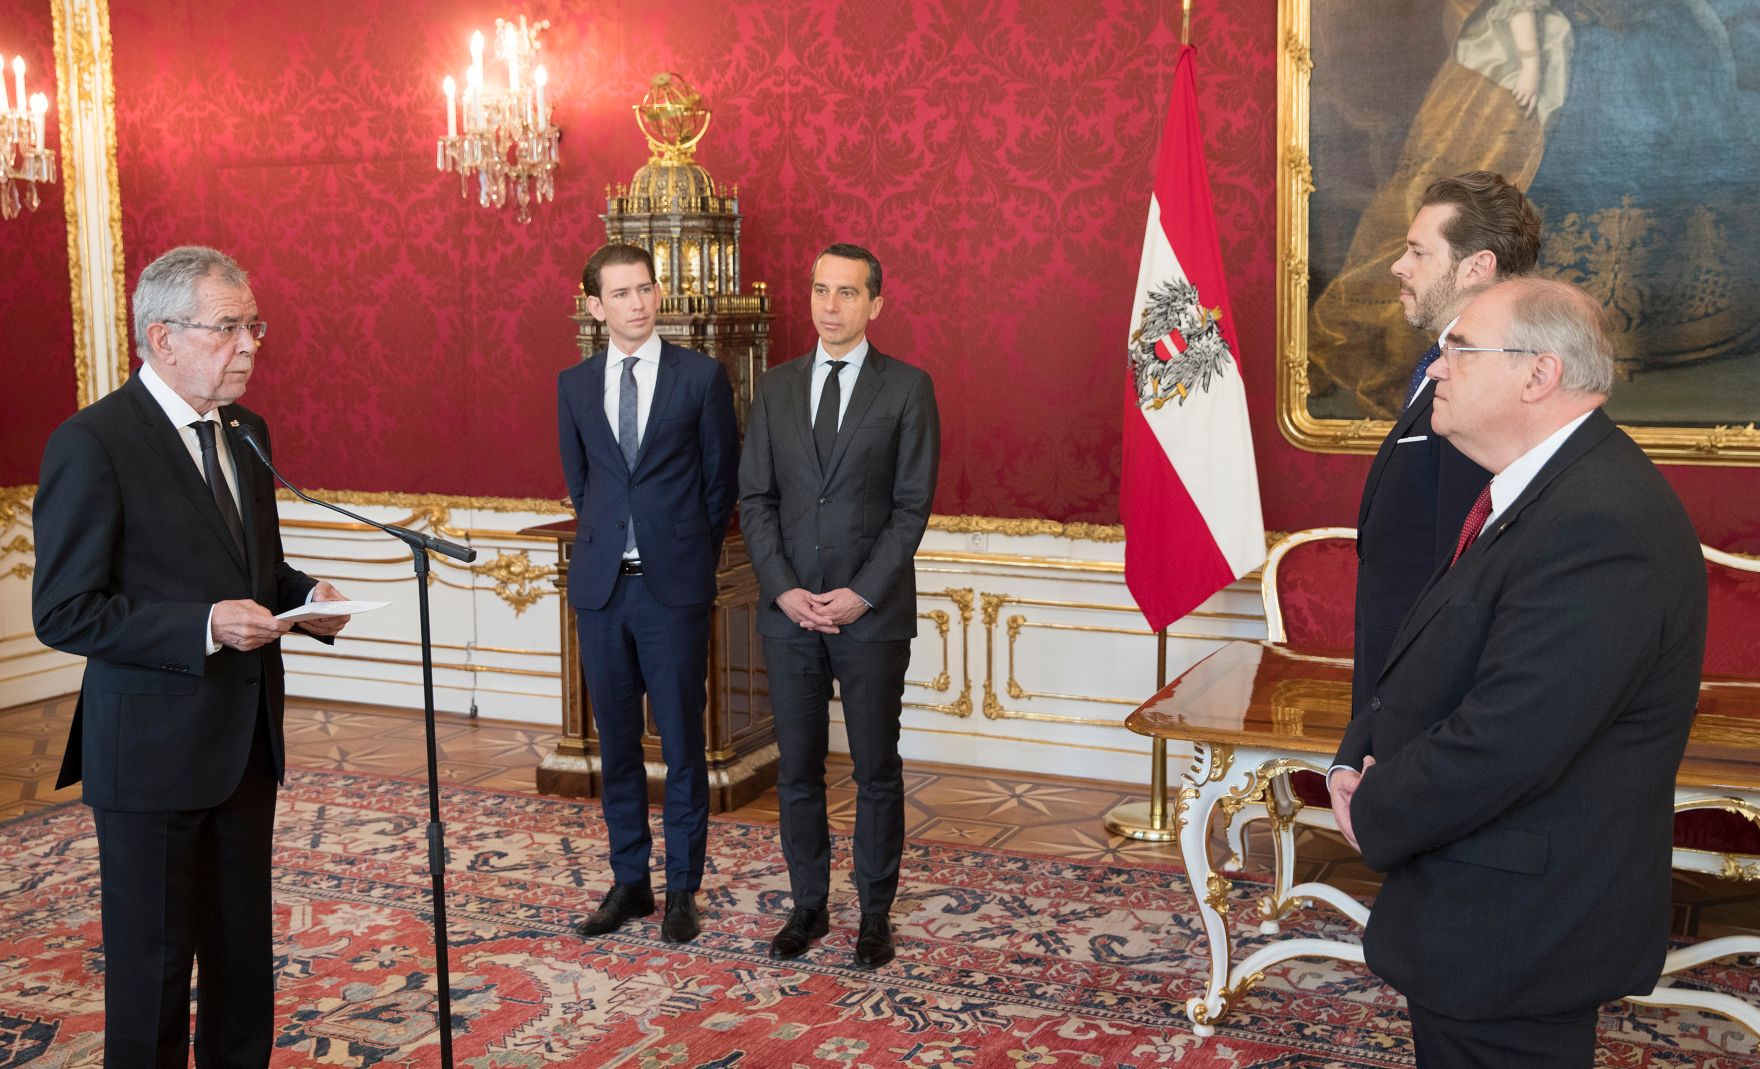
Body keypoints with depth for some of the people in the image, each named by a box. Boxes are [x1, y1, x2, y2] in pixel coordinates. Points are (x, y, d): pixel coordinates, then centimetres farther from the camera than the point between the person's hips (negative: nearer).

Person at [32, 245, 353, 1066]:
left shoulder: (247, 431, 9)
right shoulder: (91, 444, -14)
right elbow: (63, 613, -16)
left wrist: (303, 596, -1)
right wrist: (203, 627, -25)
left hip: (247, 742, 7)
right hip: (151, 751, -7)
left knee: (245, 954, 17)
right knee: (152, 966, 6)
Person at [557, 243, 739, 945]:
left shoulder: (701, 377, -2)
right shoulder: (574, 385, 8)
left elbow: (721, 480, 3)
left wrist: (689, 557, 5)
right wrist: (607, 543, 13)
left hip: (675, 586, -3)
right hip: (601, 586, 3)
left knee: (682, 744, 3)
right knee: (616, 743, 11)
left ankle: (682, 889, 15)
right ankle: (629, 881, 23)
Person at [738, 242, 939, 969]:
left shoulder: (907, 387, -2)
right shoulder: (775, 389, 8)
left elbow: (912, 505, -6)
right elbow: (755, 499, 5)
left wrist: (862, 594, -13)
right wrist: (783, 589, -7)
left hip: (873, 611, -3)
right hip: (788, 609, 3)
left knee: (876, 771, 7)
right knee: (797, 770, 10)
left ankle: (875, 914, 20)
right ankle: (809, 905, 24)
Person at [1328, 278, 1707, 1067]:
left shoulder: (1601, 527, -27)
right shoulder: (1539, 490, 7)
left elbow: (1504, 742, -30)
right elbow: (1434, 662, 15)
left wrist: (1373, 817, -14)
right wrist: (1358, 759, 0)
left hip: (1514, 932, -9)